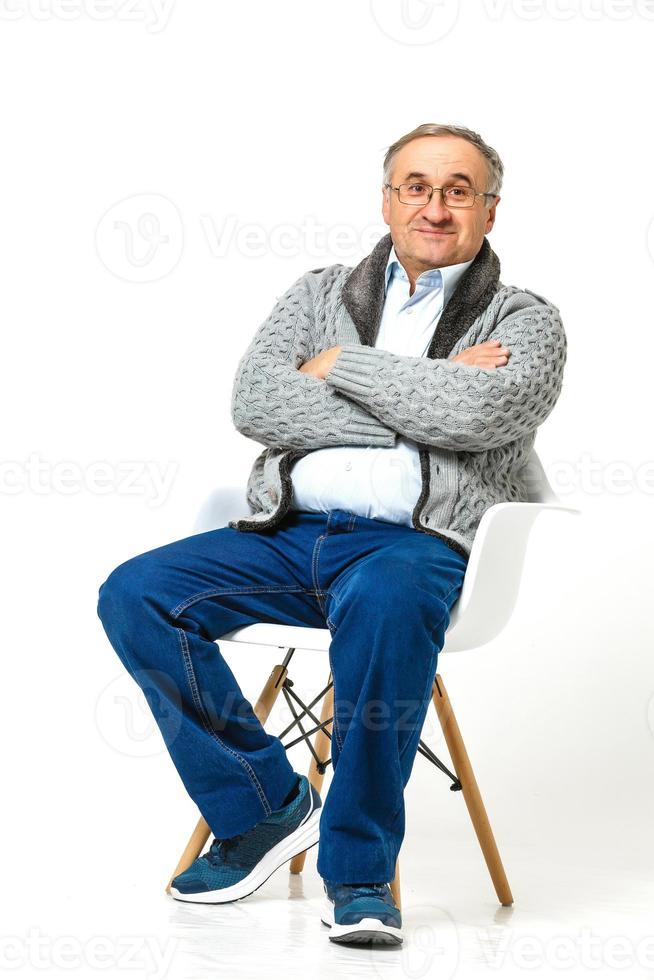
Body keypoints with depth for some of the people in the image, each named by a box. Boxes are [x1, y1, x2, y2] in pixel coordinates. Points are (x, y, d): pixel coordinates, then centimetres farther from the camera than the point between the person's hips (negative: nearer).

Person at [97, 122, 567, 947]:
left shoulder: (524, 321, 11)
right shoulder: (321, 293, 20)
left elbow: (478, 412, -13)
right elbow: (253, 403, 1)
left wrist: (342, 364, -1)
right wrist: (422, 403, -4)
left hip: (416, 543, -4)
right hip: (288, 531, 4)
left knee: (384, 601, -39)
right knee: (134, 595, -19)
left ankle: (358, 870, -23)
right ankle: (266, 807, -4)